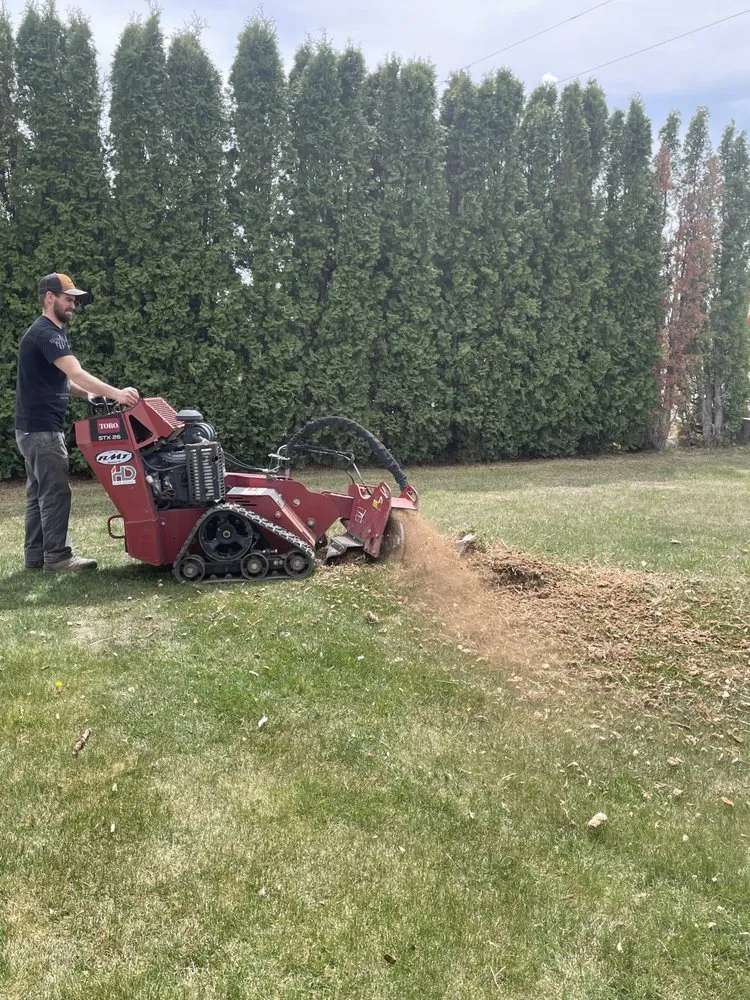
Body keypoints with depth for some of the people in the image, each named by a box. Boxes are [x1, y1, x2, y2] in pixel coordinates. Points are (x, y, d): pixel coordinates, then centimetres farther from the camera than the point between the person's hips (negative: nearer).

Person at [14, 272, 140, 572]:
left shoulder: (46, 332, 19)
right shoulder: (46, 333, -15)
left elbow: (60, 380, 21)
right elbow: (77, 374, -28)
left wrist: (92, 395, 6)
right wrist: (116, 393, -35)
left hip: (35, 427, 11)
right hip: (42, 428, -11)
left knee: (39, 492, 12)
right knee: (55, 492, -7)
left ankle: (36, 555, 17)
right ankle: (57, 556, -3)